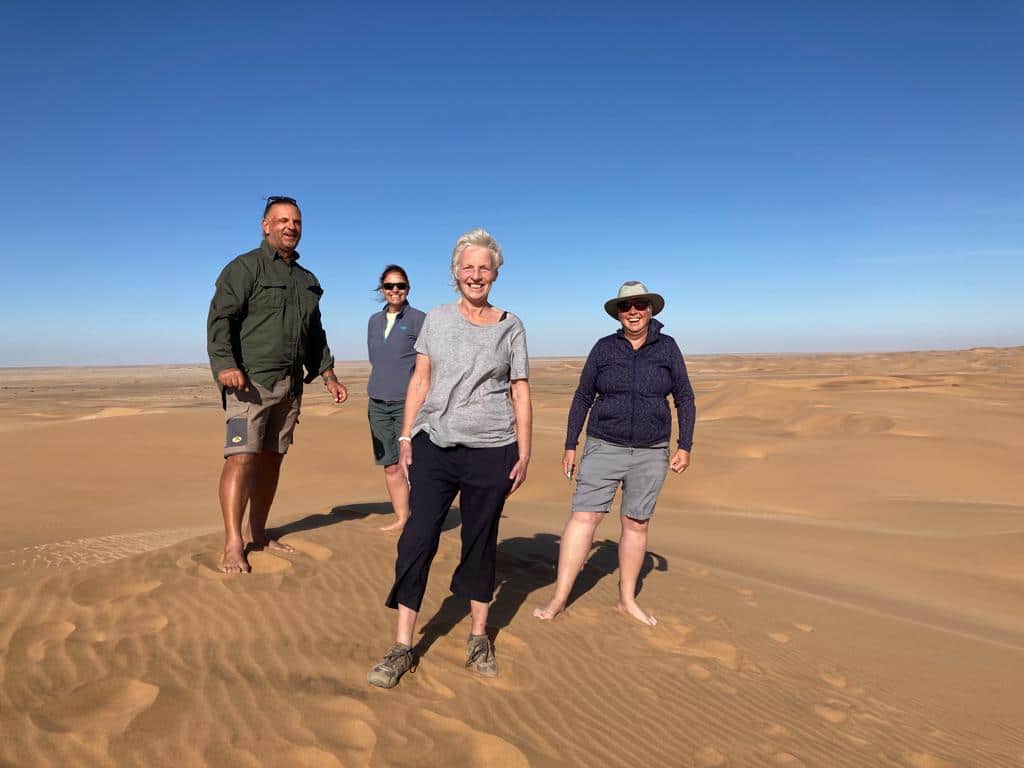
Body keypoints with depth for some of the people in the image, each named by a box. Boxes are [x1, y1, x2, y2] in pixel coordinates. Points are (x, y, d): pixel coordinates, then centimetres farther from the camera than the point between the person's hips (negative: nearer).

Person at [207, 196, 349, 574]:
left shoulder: (307, 281, 20)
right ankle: (232, 545, -9)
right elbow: (220, 317, -11)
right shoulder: (245, 267, -1)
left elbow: (315, 335, 25)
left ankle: (259, 533, 20)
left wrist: (329, 376, 19)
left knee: (271, 459, 10)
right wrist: (225, 364, -24)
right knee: (242, 457, -12)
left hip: (289, 385, 7)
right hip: (250, 381, -6)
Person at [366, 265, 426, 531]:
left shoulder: (419, 319, -2)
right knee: (391, 467, 8)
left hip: (409, 403, -5)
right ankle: (401, 518, 17)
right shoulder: (374, 321, 15)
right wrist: (382, 386, 13)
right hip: (378, 403, 6)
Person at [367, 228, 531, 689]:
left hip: (491, 452, -1)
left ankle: (479, 638, 26)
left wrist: (524, 453, 1)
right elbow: (420, 381, 8)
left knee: (481, 543, 8)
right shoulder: (436, 319, 8)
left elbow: (521, 393, 5)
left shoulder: (510, 327, 5)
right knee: (417, 539, -2)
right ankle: (402, 648, 9)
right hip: (434, 446, 1)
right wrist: (406, 437, 1)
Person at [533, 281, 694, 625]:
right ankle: (559, 598, 1)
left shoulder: (667, 347, 1)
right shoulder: (604, 348, 0)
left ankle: (627, 600, 24)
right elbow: (582, 398, 4)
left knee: (636, 524, 9)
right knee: (583, 517, -7)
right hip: (604, 448, -1)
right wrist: (570, 446, 2)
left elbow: (684, 399, 4)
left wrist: (685, 446, -3)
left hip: (650, 453, 1)